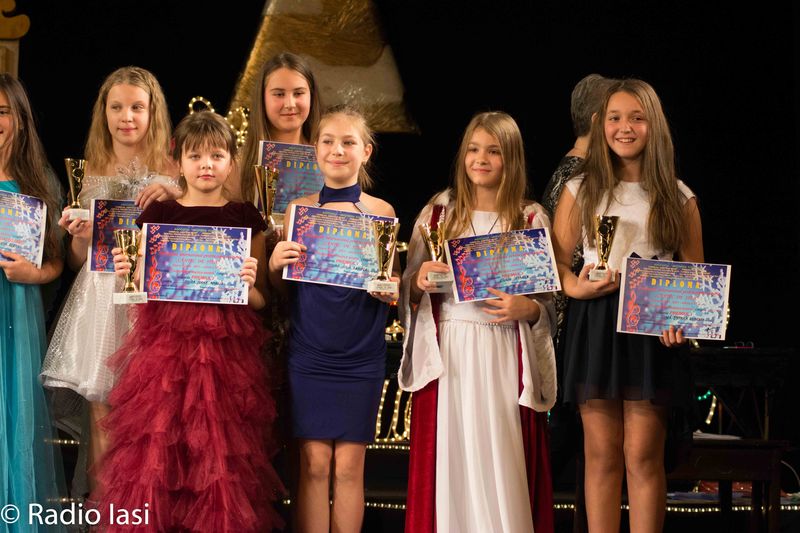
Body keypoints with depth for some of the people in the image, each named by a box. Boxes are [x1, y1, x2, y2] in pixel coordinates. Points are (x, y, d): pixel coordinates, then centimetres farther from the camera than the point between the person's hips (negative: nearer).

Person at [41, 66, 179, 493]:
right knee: (101, 414, -1)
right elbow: (76, 262, 14)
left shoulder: (171, 172, 4)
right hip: (100, 297, 2)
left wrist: (175, 199, -14)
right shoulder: (91, 173, 12)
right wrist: (79, 236, -8)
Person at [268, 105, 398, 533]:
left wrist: (391, 291, -15)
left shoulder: (381, 212, 1)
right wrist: (276, 265, -12)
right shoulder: (298, 209, 3)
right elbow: (282, 289, 9)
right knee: (313, 464, 2)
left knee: (348, 466, 4)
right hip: (308, 353, 0)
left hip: (360, 356, 0)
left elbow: (393, 284, 7)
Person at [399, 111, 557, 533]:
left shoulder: (532, 220, 4)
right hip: (447, 355, 2)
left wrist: (527, 309, -16)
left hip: (504, 357, -2)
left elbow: (552, 300, 4)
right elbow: (410, 291, 11)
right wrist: (418, 281, -10)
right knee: (447, 462, 2)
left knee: (501, 462, -4)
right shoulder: (438, 212, 9)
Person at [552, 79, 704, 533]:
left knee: (643, 456, -3)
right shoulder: (580, 191, 8)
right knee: (601, 455, 2)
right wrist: (576, 287, -14)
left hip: (653, 329, -1)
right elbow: (557, 261, 7)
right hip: (595, 326, 1)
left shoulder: (678, 198, 7)